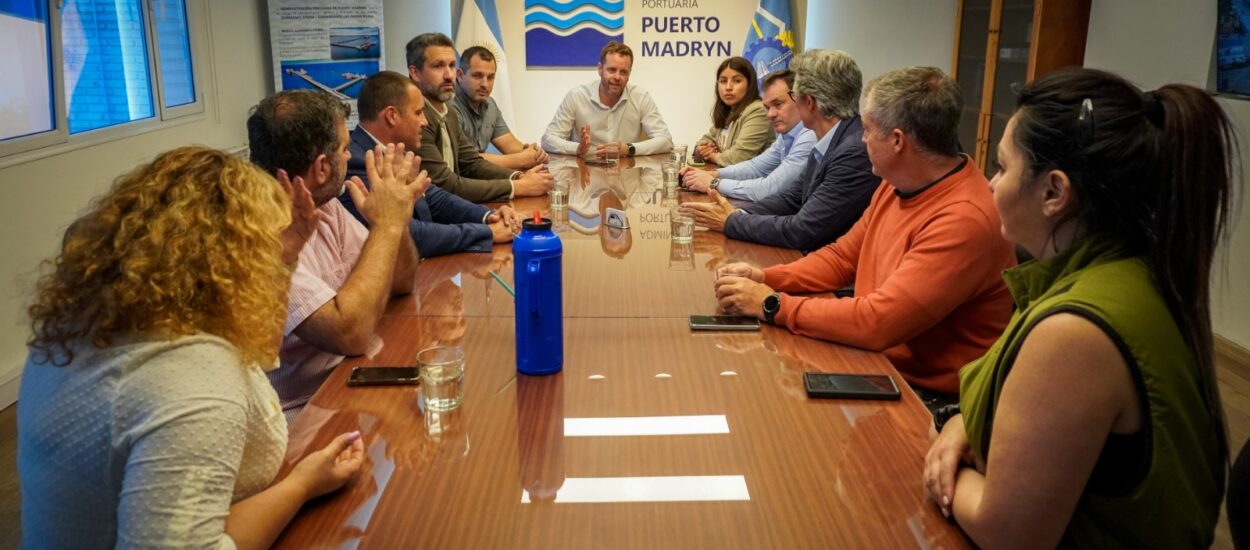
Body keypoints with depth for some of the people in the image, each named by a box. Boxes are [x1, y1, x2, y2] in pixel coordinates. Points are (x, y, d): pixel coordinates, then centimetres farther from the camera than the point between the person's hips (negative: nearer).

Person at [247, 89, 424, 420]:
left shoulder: (323, 206, 2)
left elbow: (399, 283, 9)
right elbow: (350, 333, -29)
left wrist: (398, 217, -10)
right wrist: (386, 225, -22)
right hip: (302, 415, -7)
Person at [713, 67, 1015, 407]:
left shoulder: (965, 219, -26)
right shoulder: (896, 188, 4)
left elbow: (878, 322, -29)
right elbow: (842, 258, 14)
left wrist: (773, 304, -20)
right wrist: (764, 278, -2)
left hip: (930, 397, -8)